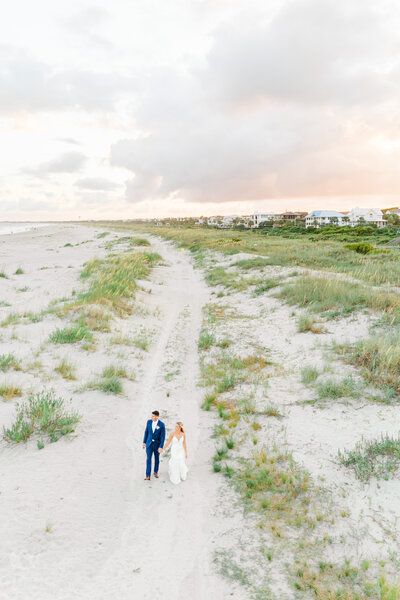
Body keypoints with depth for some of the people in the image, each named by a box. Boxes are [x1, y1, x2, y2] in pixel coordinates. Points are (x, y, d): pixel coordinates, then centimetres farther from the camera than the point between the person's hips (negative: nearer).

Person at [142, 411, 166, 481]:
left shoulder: (162, 424, -19)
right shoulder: (149, 421, -10)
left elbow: (163, 436, -16)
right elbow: (146, 432, 1)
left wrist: (161, 447, -18)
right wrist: (144, 442, 5)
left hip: (157, 444, -1)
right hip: (149, 443, 1)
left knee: (157, 458, 16)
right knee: (149, 459, -5)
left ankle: (156, 471, 39)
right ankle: (148, 476, -1)